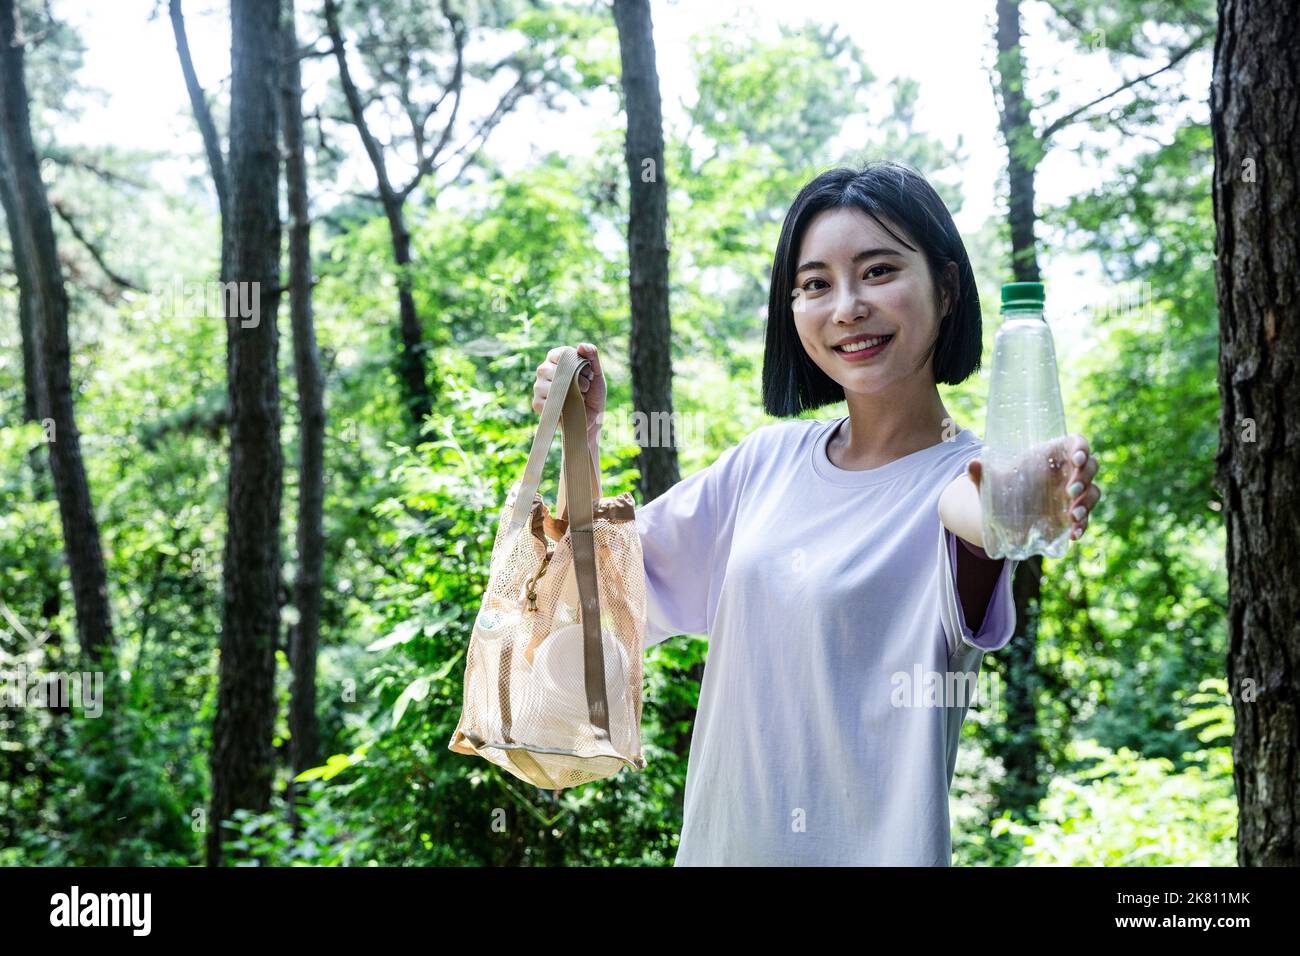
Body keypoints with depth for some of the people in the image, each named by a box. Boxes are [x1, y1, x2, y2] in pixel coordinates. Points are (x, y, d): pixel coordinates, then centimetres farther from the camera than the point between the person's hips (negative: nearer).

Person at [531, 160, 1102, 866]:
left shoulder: (968, 477, -15)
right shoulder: (773, 456, 1)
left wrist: (979, 522, -60)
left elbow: (963, 606, -38)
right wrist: (580, 438, -6)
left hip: (867, 846, -5)